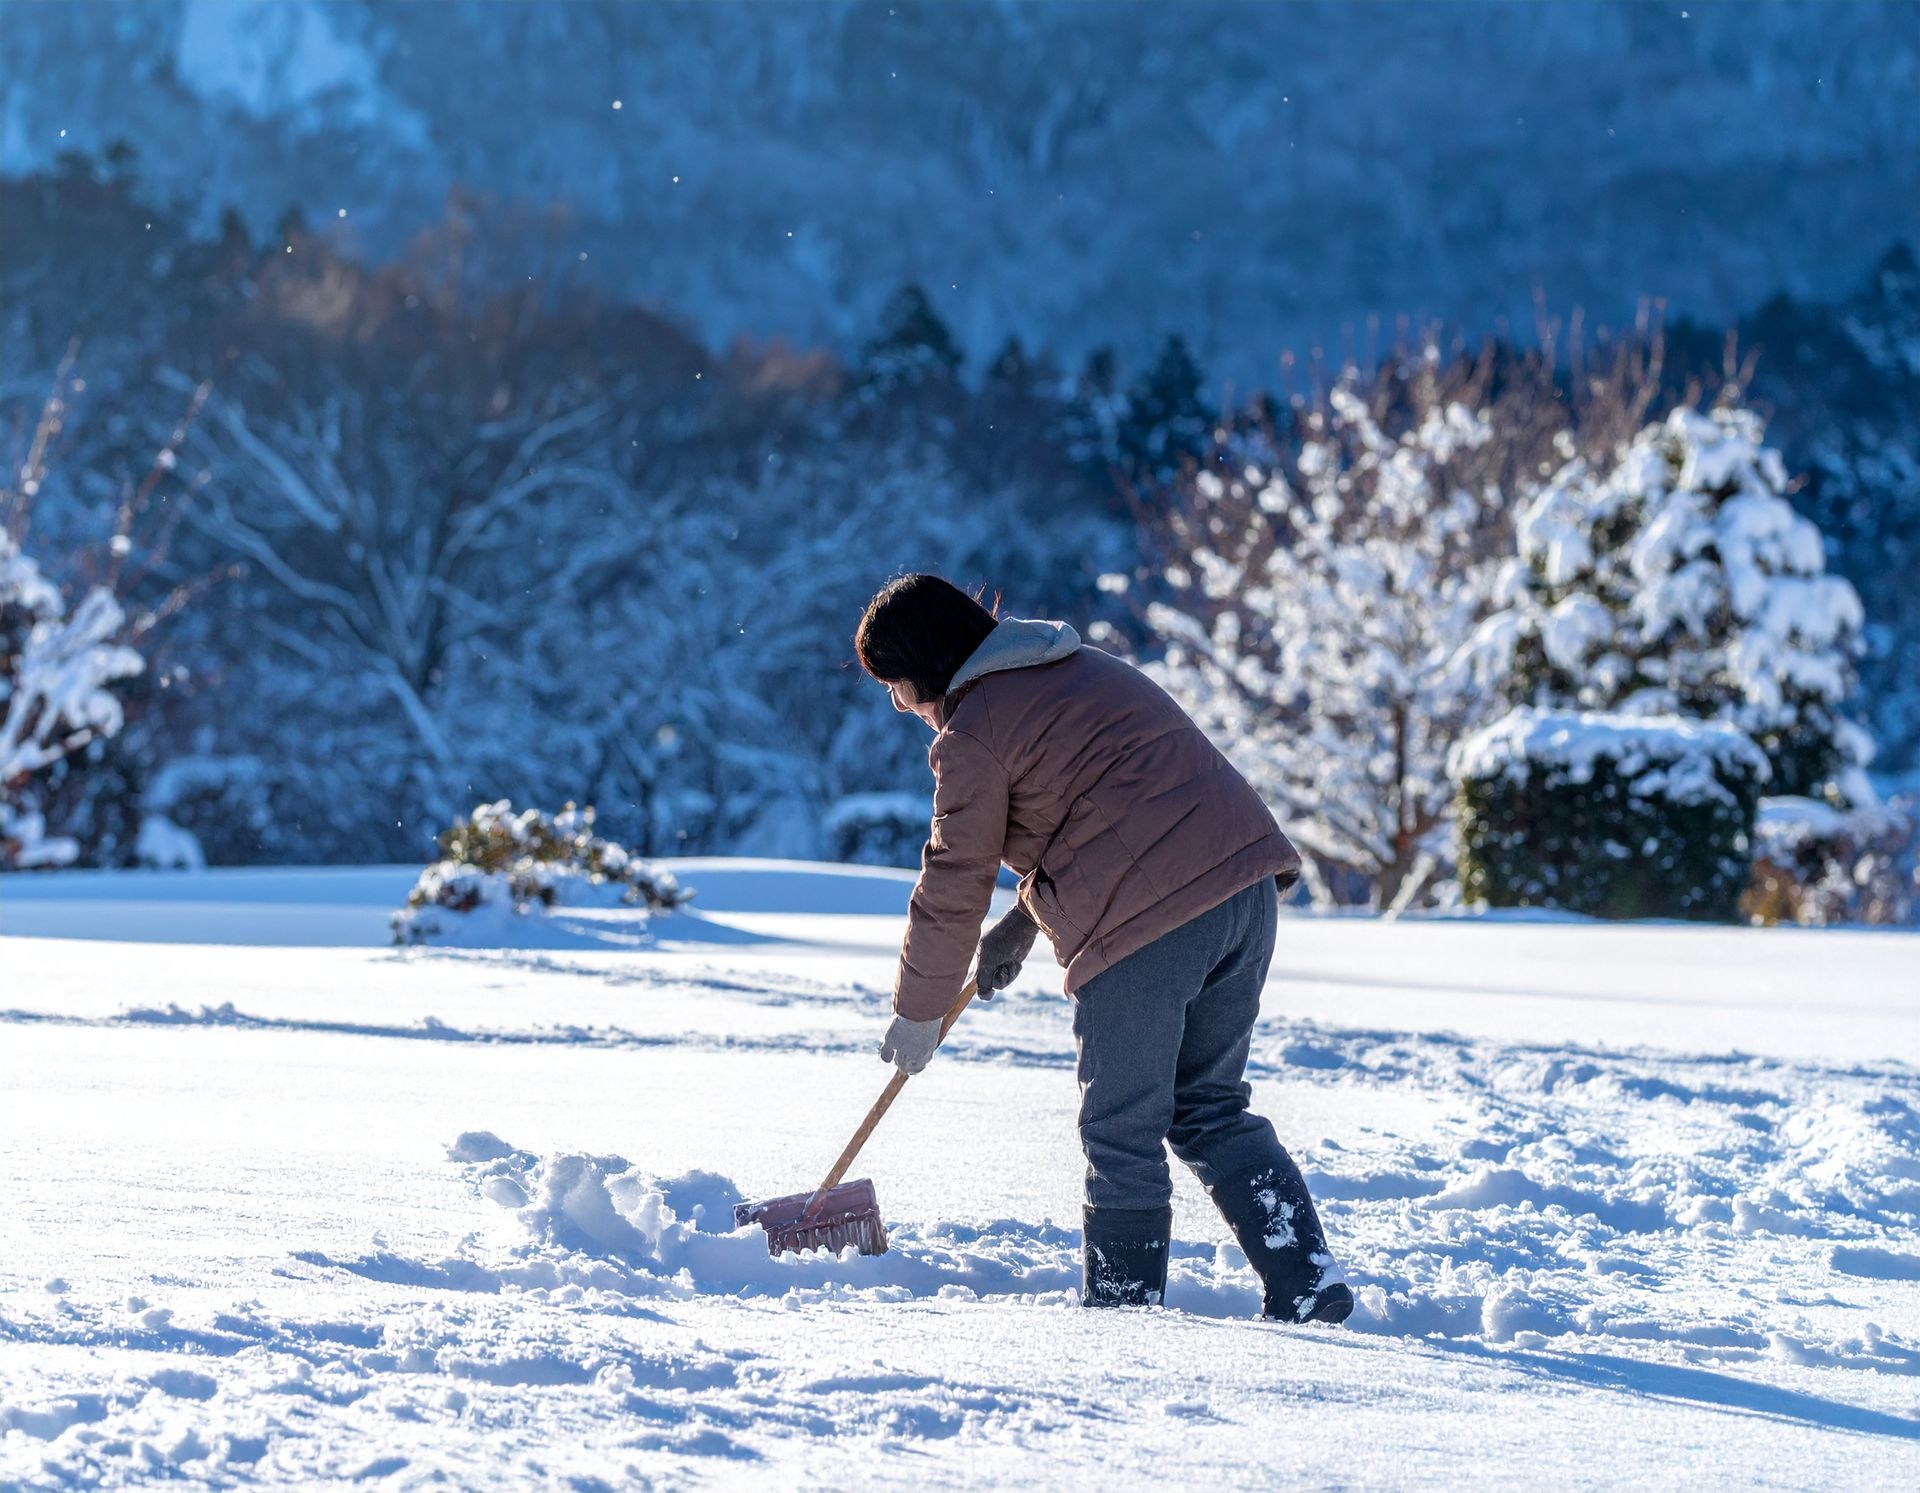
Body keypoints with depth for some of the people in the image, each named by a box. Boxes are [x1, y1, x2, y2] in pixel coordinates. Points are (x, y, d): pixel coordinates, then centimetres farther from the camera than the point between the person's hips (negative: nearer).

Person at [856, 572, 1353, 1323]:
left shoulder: (972, 734, -3)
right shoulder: (1080, 666, 24)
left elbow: (956, 880, 1)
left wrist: (918, 1011, 13)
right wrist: (1024, 922, 28)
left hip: (1145, 922, -9)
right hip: (1243, 878, 9)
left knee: (1121, 1131, 4)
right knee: (1211, 1107, 16)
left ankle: (1122, 1308, 10)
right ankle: (1310, 1285, 8)